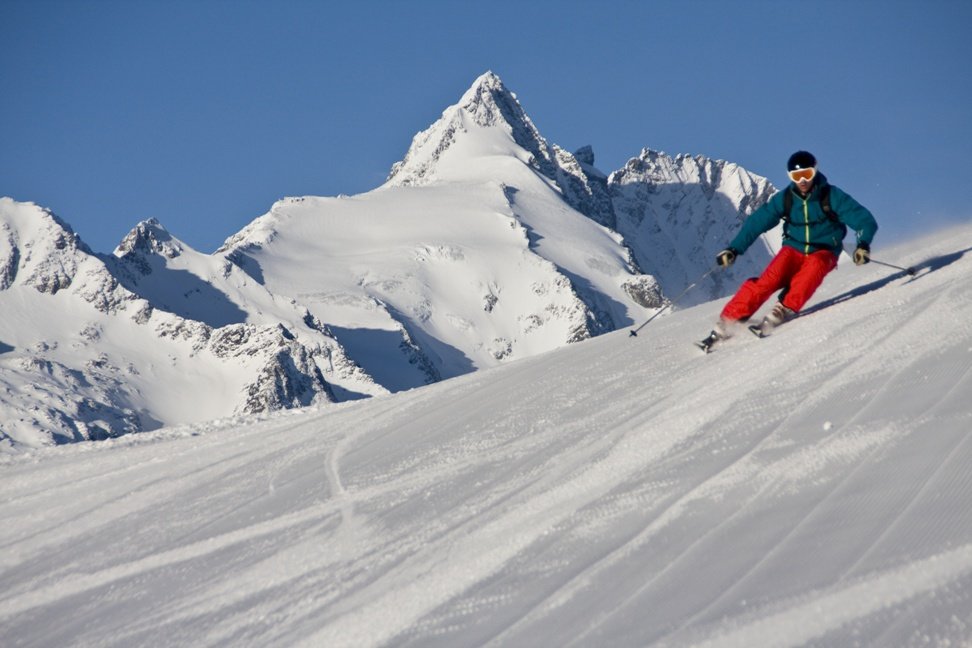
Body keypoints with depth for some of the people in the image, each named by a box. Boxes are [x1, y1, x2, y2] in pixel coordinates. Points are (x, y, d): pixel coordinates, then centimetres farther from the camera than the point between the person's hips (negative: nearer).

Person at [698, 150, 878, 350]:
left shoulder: (831, 196, -11)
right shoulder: (785, 198, -4)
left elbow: (865, 220, -14)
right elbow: (756, 222, -1)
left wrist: (863, 245, -33)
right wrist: (734, 249, -11)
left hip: (823, 252, -1)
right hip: (794, 249, 1)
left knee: (814, 267, -38)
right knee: (770, 279, -27)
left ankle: (784, 311, -42)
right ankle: (727, 322, -31)